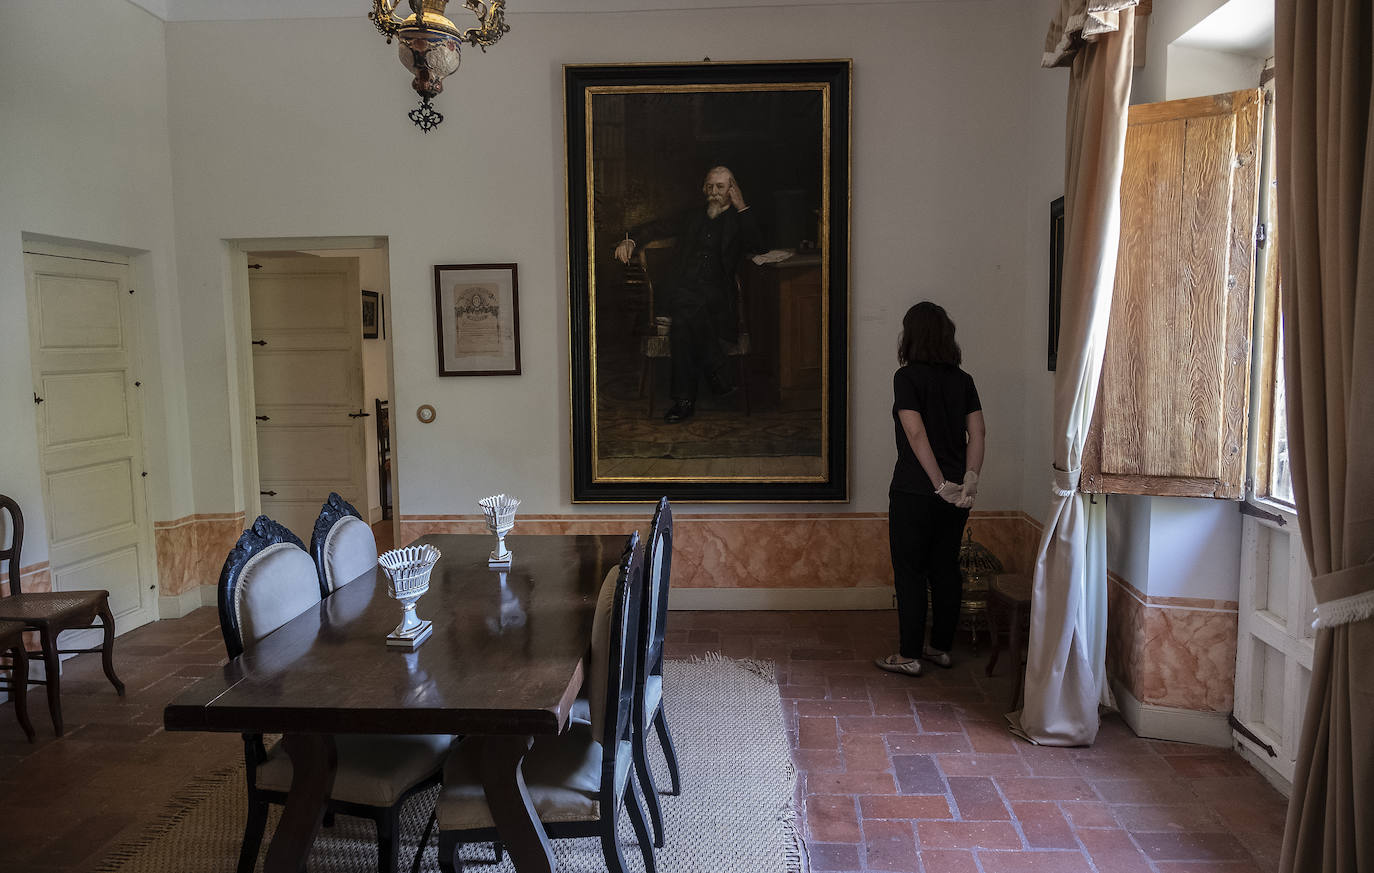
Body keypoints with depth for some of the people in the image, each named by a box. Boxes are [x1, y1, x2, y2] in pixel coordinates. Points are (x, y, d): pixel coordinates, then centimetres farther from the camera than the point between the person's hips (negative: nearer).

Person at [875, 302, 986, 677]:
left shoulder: (907, 377, -10)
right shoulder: (963, 379, 7)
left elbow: (916, 433, -19)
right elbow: (977, 433, -1)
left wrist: (941, 484, -16)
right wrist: (970, 479, -7)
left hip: (914, 491, -6)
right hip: (956, 496, 6)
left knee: (910, 572, 3)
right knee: (946, 569, 15)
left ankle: (909, 656, 10)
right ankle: (941, 647, 25)